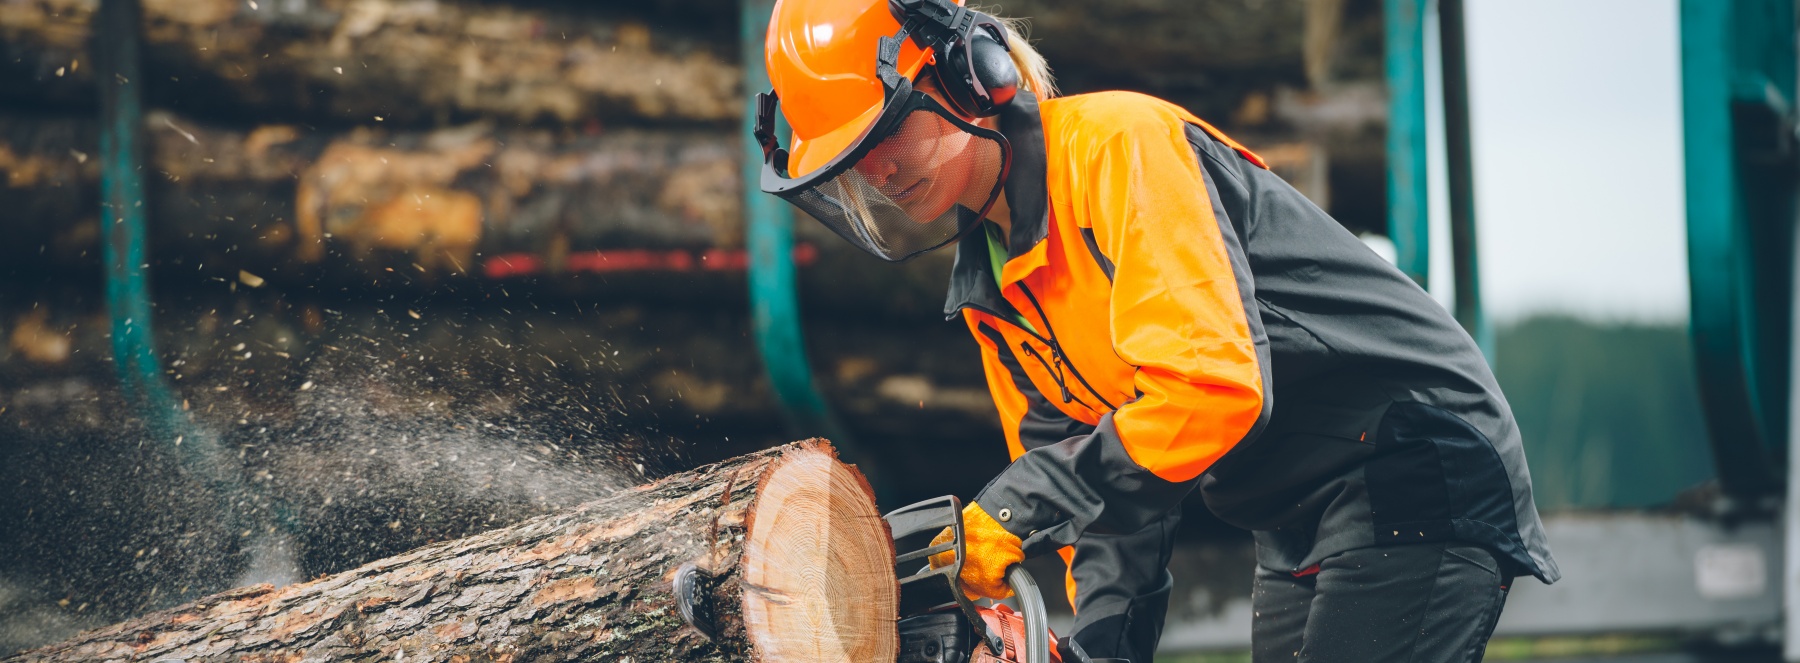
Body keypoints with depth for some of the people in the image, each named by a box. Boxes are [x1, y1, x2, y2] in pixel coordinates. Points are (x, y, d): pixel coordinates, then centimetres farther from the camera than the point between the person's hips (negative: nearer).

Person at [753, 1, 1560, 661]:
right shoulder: (988, 290, 10)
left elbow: (1213, 383, -29)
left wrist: (1009, 514, -27)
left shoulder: (1115, 144, -18)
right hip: (1297, 537, 10)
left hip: (1418, 476, -10)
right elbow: (1096, 476, 11)